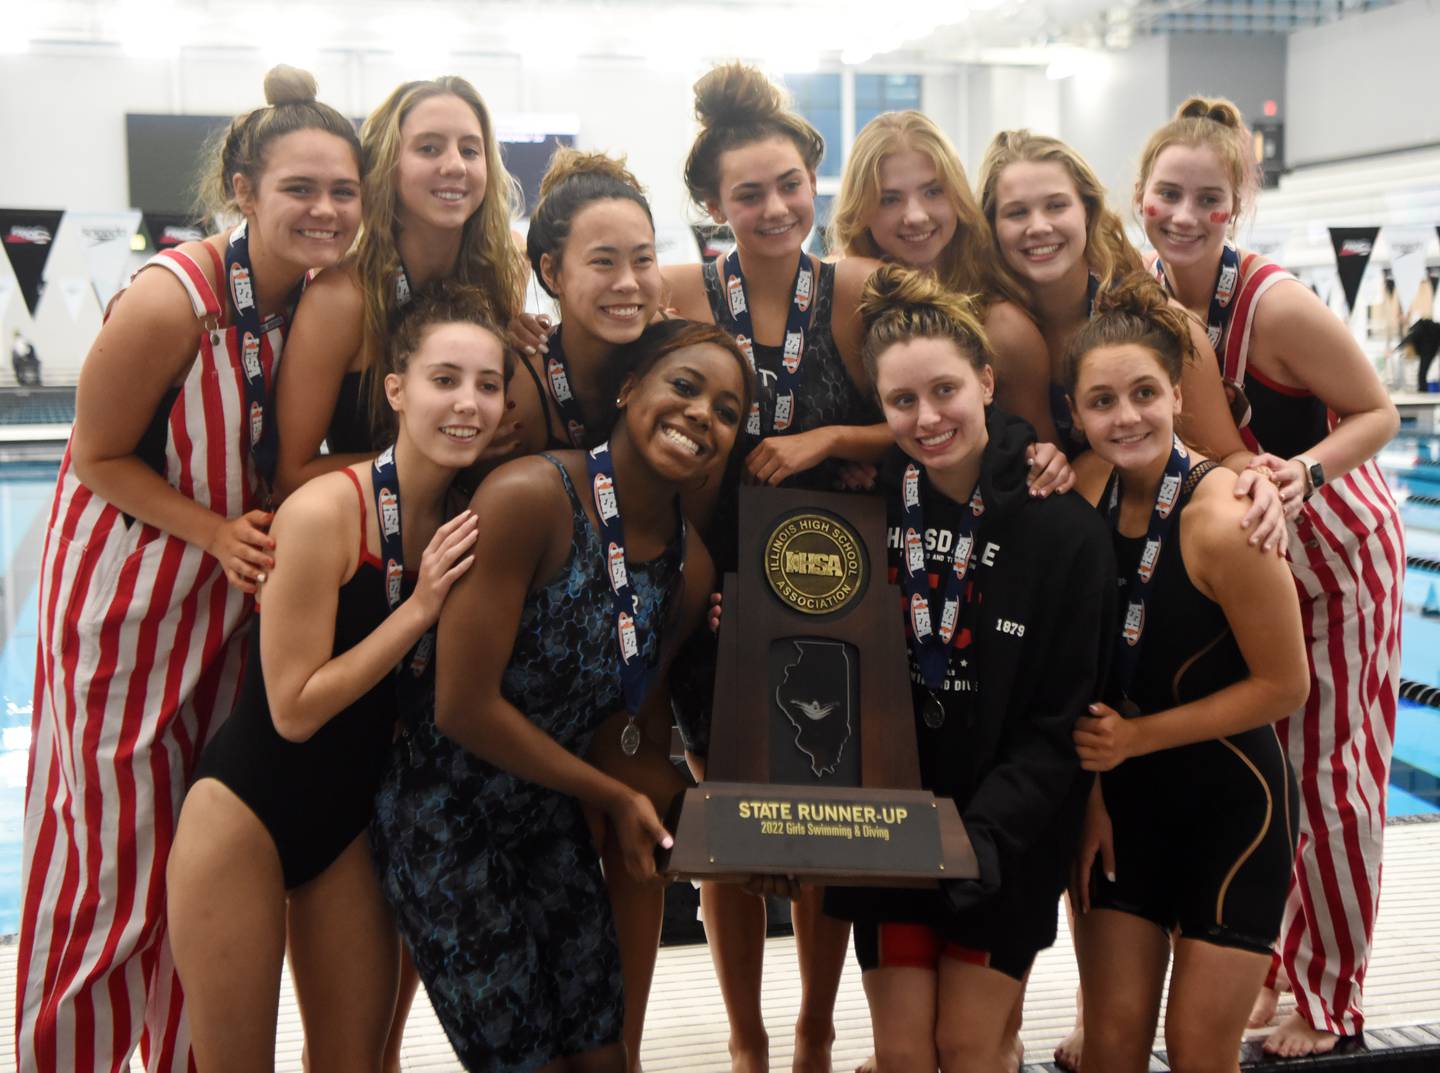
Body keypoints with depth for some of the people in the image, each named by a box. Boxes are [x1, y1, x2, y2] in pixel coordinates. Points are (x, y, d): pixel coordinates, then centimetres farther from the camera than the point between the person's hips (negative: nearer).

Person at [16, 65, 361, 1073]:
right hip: (128, 599, -5)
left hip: (239, 602, 6)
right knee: (117, 847, 5)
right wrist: (220, 532, -21)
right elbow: (97, 457, -13)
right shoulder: (173, 301, -23)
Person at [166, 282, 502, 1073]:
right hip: (247, 815, -5)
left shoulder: (474, 516, -4)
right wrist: (420, 607, -22)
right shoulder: (327, 511, -22)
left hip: (351, 822, 6)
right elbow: (294, 709, -20)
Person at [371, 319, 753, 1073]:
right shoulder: (528, 497, -23)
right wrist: (612, 797, -15)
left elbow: (633, 714, 6)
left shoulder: (691, 569, -2)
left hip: (551, 822, 6)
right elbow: (464, 708, -23)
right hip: (446, 820, -6)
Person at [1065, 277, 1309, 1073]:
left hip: (1232, 803, -4)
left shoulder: (1221, 521, -23)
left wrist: (1135, 737, -14)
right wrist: (1090, 790, -4)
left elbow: (1283, 685, -15)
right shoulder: (1087, 499, -6)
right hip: (1123, 797, 5)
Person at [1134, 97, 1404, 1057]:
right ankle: (1267, 962, 32)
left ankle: (1332, 1002, 20)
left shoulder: (1275, 304, -28)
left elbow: (1377, 414, -19)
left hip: (1336, 546, -6)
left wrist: (1305, 472, -36)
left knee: (1326, 771, 3)